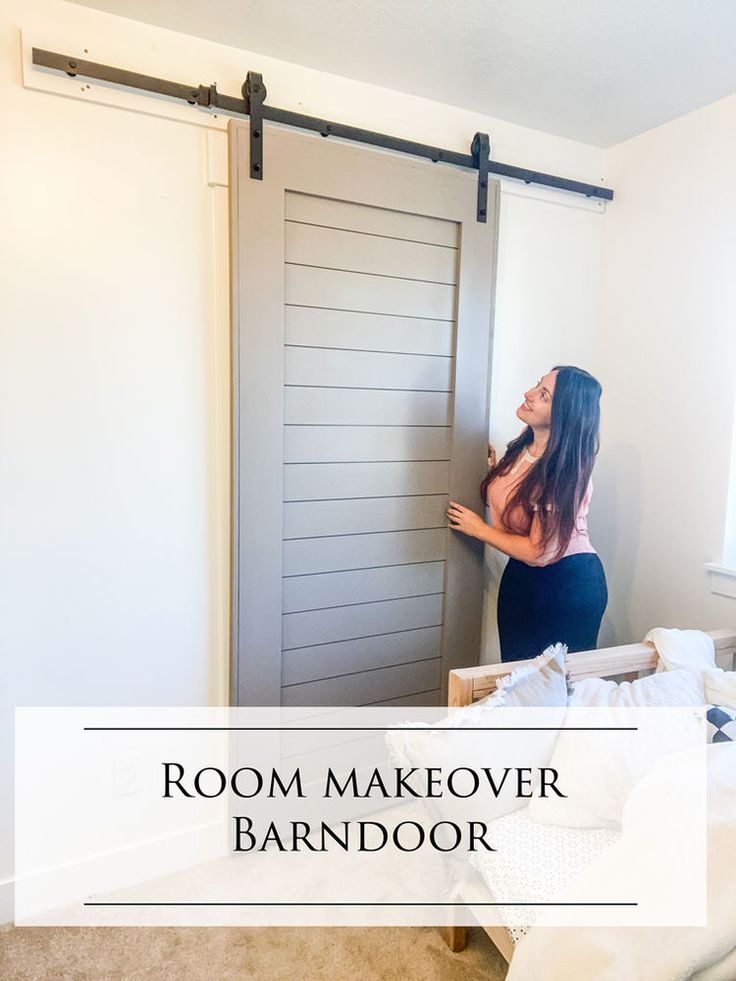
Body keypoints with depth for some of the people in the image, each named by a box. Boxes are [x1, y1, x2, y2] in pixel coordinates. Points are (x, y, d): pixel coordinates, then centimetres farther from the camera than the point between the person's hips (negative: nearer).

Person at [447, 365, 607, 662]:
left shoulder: (565, 471, -26)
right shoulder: (524, 445, -4)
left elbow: (539, 553, -24)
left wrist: (479, 529, -14)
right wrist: (493, 469, -1)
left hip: (568, 586, -7)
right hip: (521, 577, 7)